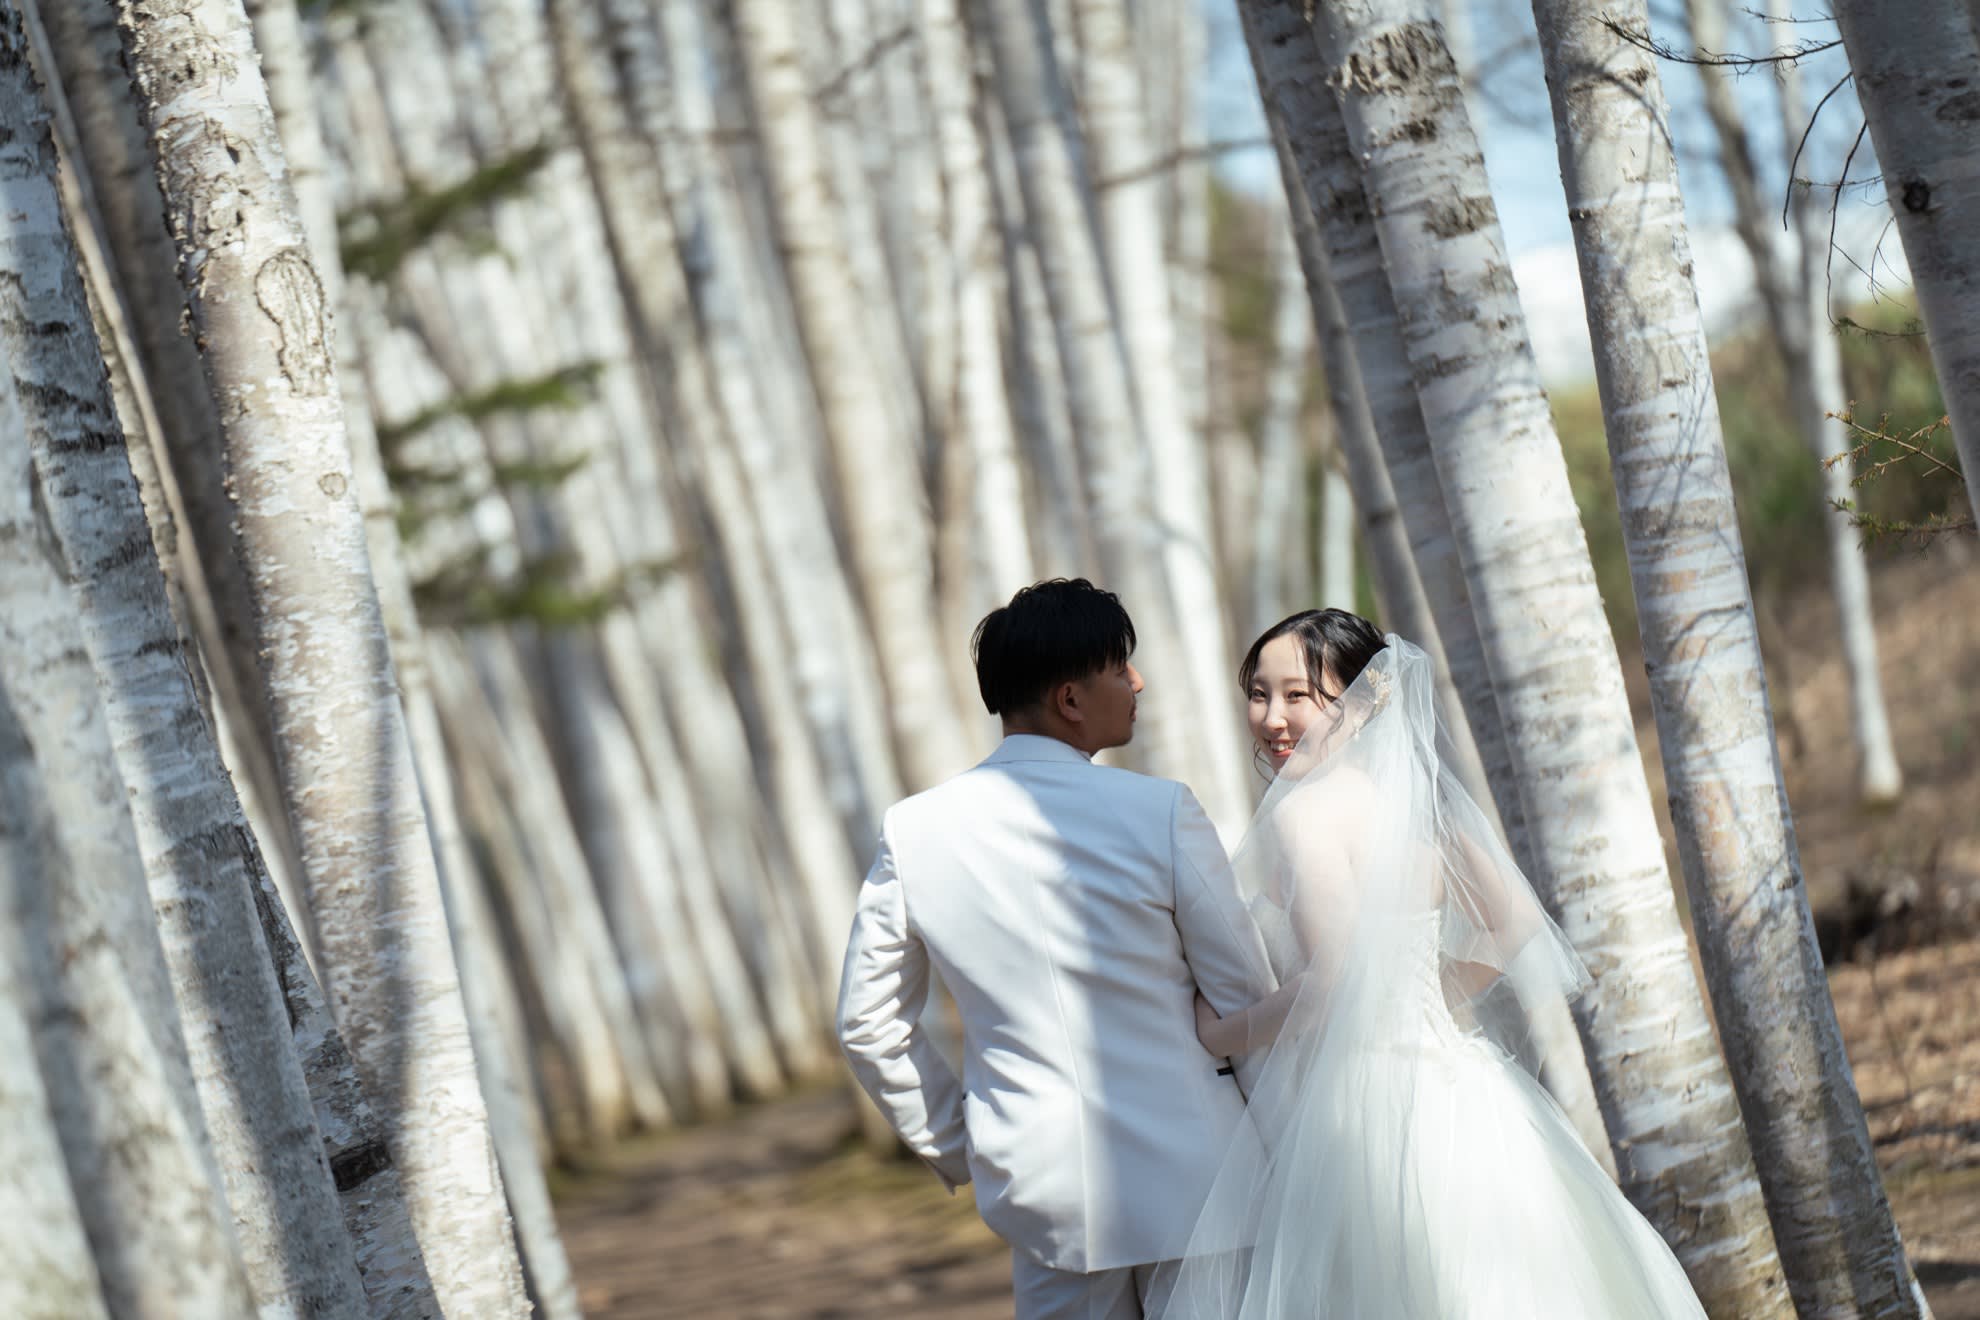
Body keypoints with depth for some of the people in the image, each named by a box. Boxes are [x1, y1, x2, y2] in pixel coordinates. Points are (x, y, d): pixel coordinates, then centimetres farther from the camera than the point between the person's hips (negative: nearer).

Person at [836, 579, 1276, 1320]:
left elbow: (867, 1026, 5)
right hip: (1184, 1176, -3)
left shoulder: (914, 831, -1)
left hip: (1039, 1188, 3)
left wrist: (954, 1146, 17)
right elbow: (1247, 1000, -5)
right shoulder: (1162, 814, -12)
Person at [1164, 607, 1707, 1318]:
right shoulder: (1411, 793, 10)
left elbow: (1333, 979, -22)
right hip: (1450, 1077, 8)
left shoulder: (1303, 811, -14)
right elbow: (1516, 921, 16)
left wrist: (1223, 1033, -8)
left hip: (1371, 1105, -8)